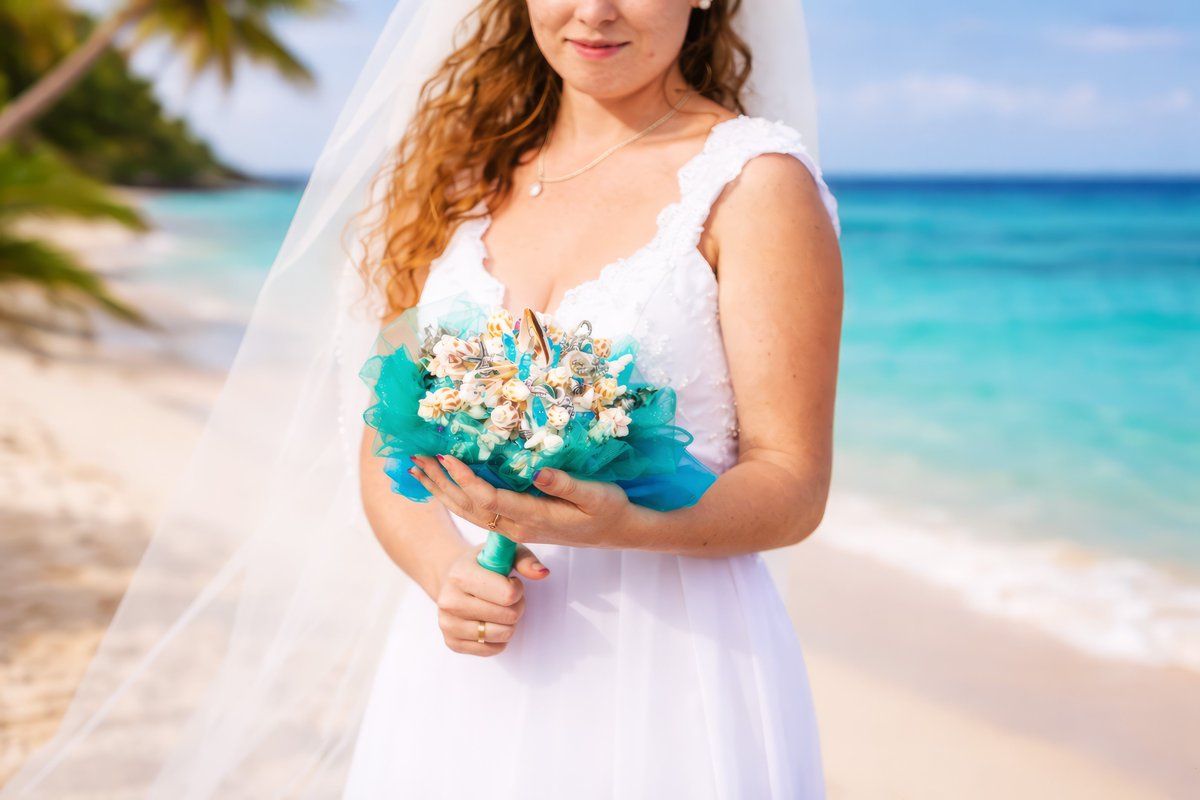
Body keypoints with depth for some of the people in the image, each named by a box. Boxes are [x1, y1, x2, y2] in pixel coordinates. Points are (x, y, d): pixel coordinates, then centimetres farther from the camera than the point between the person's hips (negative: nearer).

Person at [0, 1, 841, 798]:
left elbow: (793, 487, -8)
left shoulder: (754, 180, -6)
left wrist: (617, 526, -25)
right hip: (464, 670, 4)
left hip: (665, 675, -3)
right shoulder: (469, 171, 8)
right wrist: (442, 572, -12)